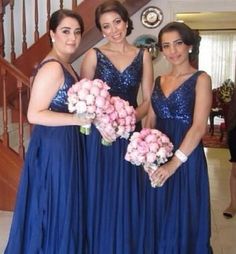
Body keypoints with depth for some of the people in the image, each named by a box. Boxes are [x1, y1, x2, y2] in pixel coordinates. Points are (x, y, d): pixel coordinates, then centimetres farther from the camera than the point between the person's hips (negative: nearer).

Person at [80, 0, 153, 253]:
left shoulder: (142, 56, 6)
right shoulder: (94, 55, 2)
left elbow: (148, 99, 4)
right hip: (99, 133, -1)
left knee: (127, 195, 9)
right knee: (100, 194, 5)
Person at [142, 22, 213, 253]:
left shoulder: (200, 79, -4)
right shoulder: (159, 81, 12)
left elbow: (199, 126, -14)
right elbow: (150, 122, 12)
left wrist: (174, 163, -21)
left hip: (186, 159, -5)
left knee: (183, 220, 6)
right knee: (159, 220, 15)